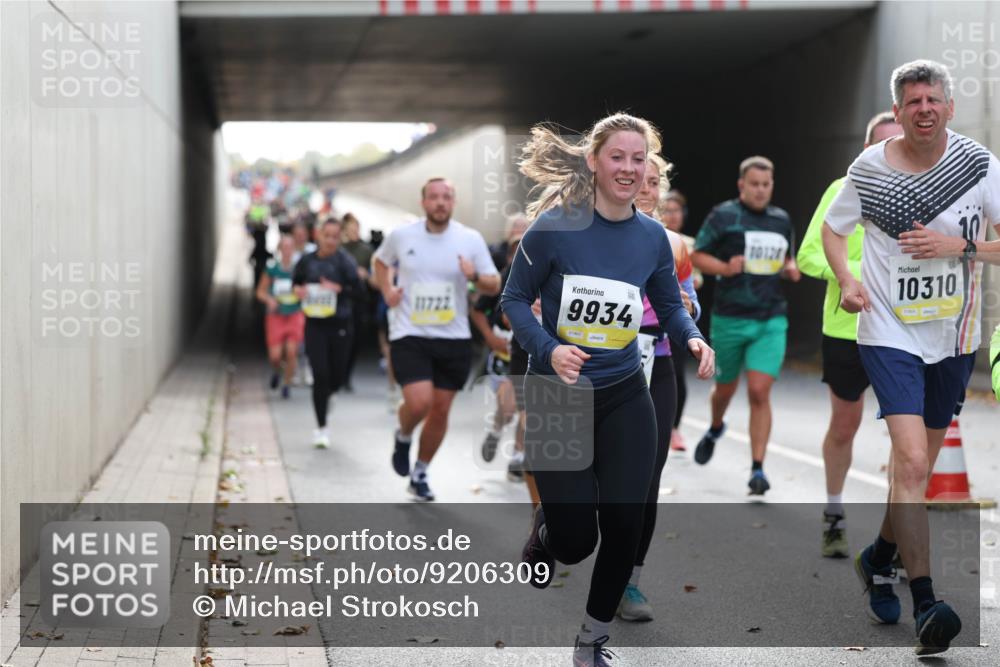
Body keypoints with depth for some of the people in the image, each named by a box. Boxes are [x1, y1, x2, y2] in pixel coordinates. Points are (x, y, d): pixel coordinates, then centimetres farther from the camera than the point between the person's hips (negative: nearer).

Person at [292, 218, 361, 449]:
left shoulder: (343, 260, -6)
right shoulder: (307, 261, 4)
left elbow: (357, 286, -14)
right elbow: (296, 281, 19)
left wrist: (338, 288, -30)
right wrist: (299, 290, -2)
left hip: (340, 325, -1)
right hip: (315, 324, 1)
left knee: (337, 376, 7)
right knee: (320, 375, -8)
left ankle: (326, 395, 45)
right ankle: (321, 427, 2)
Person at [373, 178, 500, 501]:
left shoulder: (471, 239, -1)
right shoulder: (401, 236, 0)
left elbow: (494, 285, 2)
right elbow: (380, 261, 21)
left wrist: (475, 277, -19)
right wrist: (387, 291, 5)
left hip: (454, 339, 2)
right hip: (409, 335, -2)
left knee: (440, 409, 7)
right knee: (419, 403, -19)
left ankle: (420, 473, 26)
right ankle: (403, 437, 17)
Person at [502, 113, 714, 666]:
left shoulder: (652, 236, 0)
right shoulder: (555, 225, -13)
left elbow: (669, 306, 11)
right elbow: (514, 299, -7)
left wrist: (693, 339, -10)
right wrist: (549, 350, -23)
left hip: (624, 397, 4)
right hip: (555, 396, -3)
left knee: (624, 525, 0)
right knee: (575, 537, -3)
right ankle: (541, 537, 38)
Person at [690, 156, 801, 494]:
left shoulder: (781, 220, 10)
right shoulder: (723, 216, -3)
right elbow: (697, 256, -1)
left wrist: (791, 269, 2)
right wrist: (725, 268, -19)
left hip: (771, 321, 2)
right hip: (729, 319, -1)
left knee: (759, 392, -11)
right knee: (725, 388, 15)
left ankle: (757, 469, -8)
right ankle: (715, 429, 49)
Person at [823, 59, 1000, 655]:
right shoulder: (869, 169, -5)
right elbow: (833, 230, 12)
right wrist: (847, 279, -6)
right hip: (890, 334, -3)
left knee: (920, 467, 16)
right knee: (911, 463, -18)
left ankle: (879, 558, 41)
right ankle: (926, 604, -17)